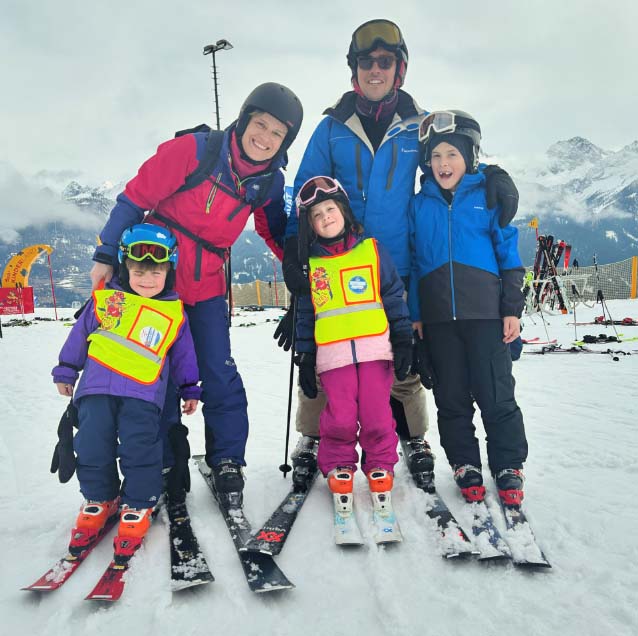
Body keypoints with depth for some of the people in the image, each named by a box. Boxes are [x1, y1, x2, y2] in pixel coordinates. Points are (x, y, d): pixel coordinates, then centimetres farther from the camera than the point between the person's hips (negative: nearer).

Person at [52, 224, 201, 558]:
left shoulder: (175, 313, 4)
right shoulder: (105, 299, 5)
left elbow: (183, 352, 14)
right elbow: (80, 333, 15)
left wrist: (190, 388, 16)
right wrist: (66, 371, 21)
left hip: (143, 394, -1)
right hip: (97, 387, 2)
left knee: (141, 450, -8)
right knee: (93, 447, 2)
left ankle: (138, 506, 13)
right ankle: (99, 499, 27)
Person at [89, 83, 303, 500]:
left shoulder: (270, 182, -1)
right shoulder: (194, 150, -15)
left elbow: (276, 232, 16)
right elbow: (136, 198, -9)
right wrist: (106, 256, -8)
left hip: (207, 286, 3)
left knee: (221, 377, -1)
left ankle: (228, 462, 15)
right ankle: (168, 468, 20)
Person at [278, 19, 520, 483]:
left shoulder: (418, 125, 8)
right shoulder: (332, 127, 7)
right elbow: (306, 191, 6)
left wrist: (494, 172, -3)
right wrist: (294, 246, -5)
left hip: (396, 269, 0)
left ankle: (414, 437, 29)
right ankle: (312, 436, 24)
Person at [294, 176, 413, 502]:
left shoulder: (372, 249, 8)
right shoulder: (309, 264, 11)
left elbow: (394, 296, 8)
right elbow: (304, 314, 13)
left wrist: (403, 341, 2)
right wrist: (305, 359, 9)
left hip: (375, 347, 0)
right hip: (333, 353, 1)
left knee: (377, 414, -2)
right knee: (340, 417, -6)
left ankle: (380, 465, 22)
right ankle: (338, 465, 20)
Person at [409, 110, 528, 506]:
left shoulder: (488, 196, 4)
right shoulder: (420, 205, 9)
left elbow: (509, 255, 4)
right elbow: (414, 262, 11)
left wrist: (512, 310, -2)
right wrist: (413, 315, 6)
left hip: (485, 312, -2)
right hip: (438, 317, 2)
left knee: (496, 394, 2)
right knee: (451, 397, 9)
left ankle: (509, 467, 20)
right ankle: (466, 465, 25)